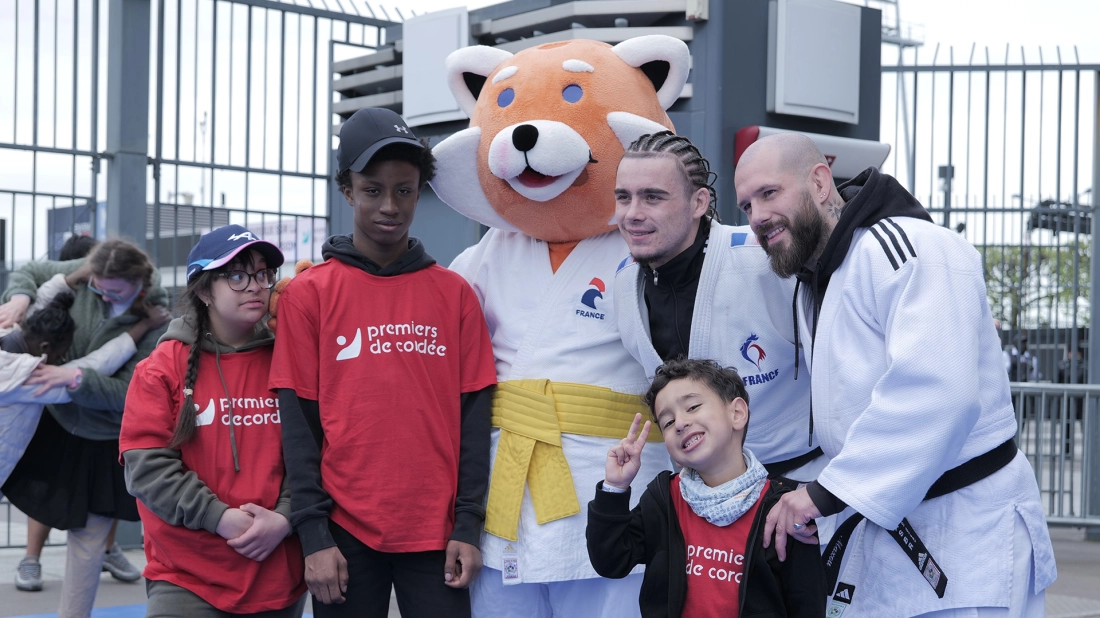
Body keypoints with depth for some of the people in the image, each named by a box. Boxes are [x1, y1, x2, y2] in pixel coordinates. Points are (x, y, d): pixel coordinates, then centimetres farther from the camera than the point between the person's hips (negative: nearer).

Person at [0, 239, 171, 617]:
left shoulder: (155, 325, -23)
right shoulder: (82, 275, -13)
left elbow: (126, 392, -25)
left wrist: (75, 377, -38)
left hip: (105, 441, -3)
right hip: (59, 420, 3)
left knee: (87, 536, 6)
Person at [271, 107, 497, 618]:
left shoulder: (454, 293, 6)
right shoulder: (309, 293, 2)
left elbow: (473, 416, 4)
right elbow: (299, 421, -2)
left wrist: (468, 526, -3)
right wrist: (313, 534, -8)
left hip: (436, 535, 1)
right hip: (345, 534, -1)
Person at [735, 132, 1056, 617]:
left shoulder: (914, 250, -18)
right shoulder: (810, 286, 14)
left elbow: (935, 392, -31)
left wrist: (828, 491, -28)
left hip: (964, 536, -9)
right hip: (878, 529, 9)